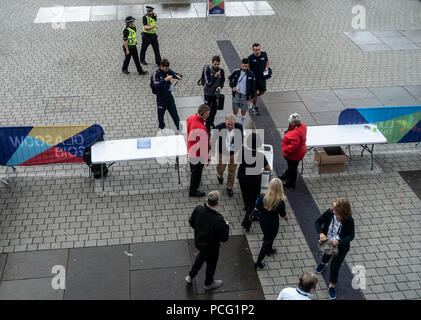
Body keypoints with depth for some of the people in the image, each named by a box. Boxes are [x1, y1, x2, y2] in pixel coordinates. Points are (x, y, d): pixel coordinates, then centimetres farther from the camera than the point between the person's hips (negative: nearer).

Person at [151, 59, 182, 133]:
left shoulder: (168, 71, -3)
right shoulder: (156, 74, -18)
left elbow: (176, 74, 5)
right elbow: (155, 84, -32)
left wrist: (178, 76, -21)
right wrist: (165, 80, -43)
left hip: (169, 96, 4)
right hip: (161, 98, -4)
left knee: (174, 114, 7)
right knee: (161, 114, 14)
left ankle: (180, 129, 13)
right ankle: (161, 128, 36)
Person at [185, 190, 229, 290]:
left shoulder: (198, 209, -23)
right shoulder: (218, 219, -37)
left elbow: (191, 222, -4)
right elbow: (224, 238, -26)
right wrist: (226, 226, -10)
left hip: (198, 241, 5)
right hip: (211, 247, -5)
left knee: (202, 254, 37)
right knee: (211, 264, 24)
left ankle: (190, 276, 51)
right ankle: (208, 283, 51)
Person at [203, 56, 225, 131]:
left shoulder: (221, 70, -3)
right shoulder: (207, 70, -16)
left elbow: (222, 81, 10)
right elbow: (208, 82, -19)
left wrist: (220, 87, -10)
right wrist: (215, 76, -28)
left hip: (216, 92, 4)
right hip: (208, 93, -4)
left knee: (214, 108, 15)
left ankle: (211, 122, 34)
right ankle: (207, 125, 4)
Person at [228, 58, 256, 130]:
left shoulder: (250, 74, -8)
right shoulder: (236, 72, -6)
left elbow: (253, 85, 2)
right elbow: (230, 78, 11)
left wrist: (252, 95, 2)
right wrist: (232, 86, -4)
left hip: (245, 96, 0)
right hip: (236, 94, 0)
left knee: (244, 112, 9)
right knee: (235, 112, 5)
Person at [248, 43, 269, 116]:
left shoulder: (264, 54, -5)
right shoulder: (250, 58, -16)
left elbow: (267, 61, 16)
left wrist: (266, 67, -2)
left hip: (262, 76, 5)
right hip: (254, 77, -5)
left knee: (262, 92, 12)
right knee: (255, 92, -2)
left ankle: (252, 98, 42)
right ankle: (255, 107, 19)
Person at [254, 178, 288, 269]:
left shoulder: (262, 197, -23)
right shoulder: (280, 202, -30)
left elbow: (257, 208, -7)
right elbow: (283, 215, -13)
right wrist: (286, 217, 10)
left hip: (262, 220, 4)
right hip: (273, 224, -4)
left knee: (267, 236, 31)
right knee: (268, 240, 15)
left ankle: (269, 249, 58)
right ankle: (259, 262, 21)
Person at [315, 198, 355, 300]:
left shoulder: (349, 220, -32)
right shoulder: (329, 212, -26)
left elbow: (351, 236, -19)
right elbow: (318, 222, -13)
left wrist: (339, 242, -36)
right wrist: (320, 233, -32)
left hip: (340, 248, -3)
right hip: (326, 243, 3)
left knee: (335, 266, 13)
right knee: (326, 254, 34)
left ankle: (332, 285, 40)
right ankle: (323, 263, 72)